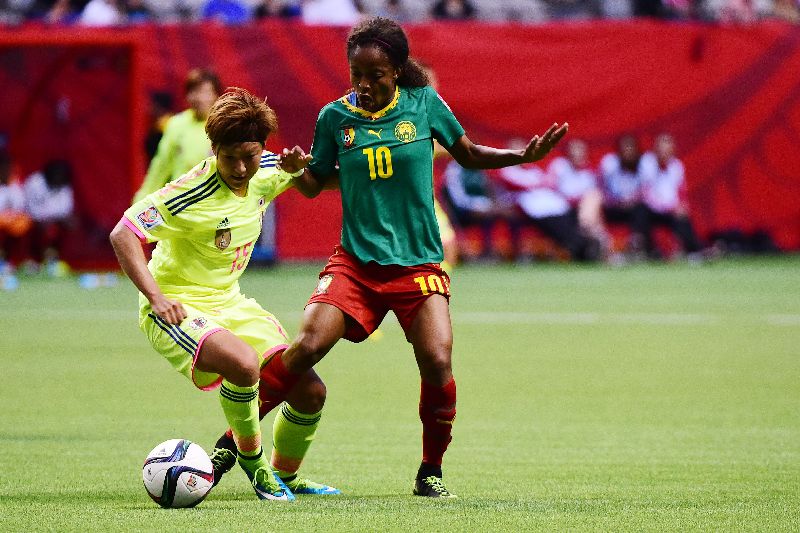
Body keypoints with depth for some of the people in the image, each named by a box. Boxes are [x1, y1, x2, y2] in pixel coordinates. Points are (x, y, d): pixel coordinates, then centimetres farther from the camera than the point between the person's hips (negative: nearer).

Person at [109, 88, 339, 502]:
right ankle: (252, 461, -9)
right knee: (243, 363, -36)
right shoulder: (191, 194, -25)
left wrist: (299, 167, -6)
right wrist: (156, 297, -36)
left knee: (310, 393, 1)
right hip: (178, 309, -7)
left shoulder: (265, 172, -4)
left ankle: (287, 478, 29)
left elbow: (302, 177, 20)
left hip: (230, 302, 7)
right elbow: (123, 234, -27)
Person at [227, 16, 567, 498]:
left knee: (437, 361, -18)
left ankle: (431, 473, 4)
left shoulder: (425, 105, -1)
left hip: (418, 262, 0)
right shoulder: (335, 117, -1)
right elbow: (317, 182, 11)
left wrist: (525, 155, -1)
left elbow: (469, 155, 13)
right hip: (356, 260, 0)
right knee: (309, 344, -19)